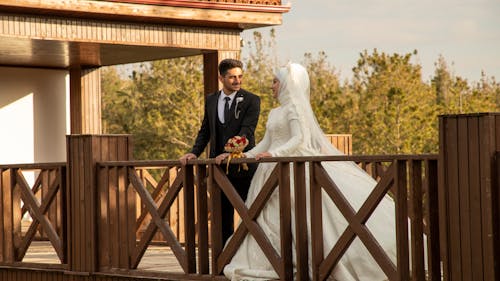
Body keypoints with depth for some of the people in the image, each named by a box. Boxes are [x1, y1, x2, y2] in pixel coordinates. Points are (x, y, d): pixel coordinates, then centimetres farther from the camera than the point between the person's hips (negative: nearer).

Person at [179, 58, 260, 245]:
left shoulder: (251, 100, -5)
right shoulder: (211, 100, 11)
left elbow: (247, 131, -16)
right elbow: (205, 131, 16)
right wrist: (194, 153, 0)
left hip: (243, 166, -5)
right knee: (223, 216, 10)